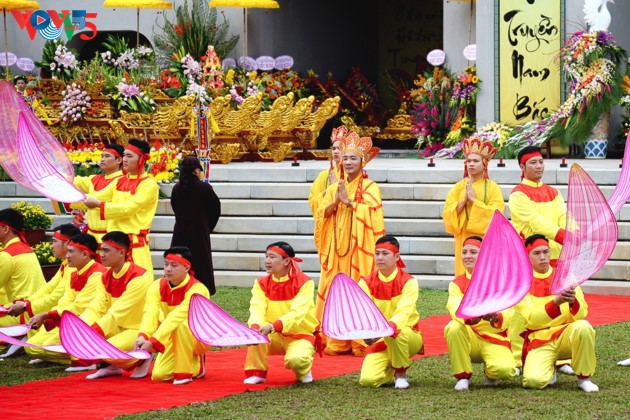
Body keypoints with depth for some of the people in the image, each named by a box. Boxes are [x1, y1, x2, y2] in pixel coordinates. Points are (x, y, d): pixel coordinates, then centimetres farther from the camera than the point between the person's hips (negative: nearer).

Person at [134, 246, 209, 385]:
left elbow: (176, 317, -38)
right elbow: (150, 313, -26)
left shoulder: (197, 290, -26)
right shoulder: (158, 286, -9)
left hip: (199, 338, -6)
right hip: (174, 339, 6)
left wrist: (153, 341, -49)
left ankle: (184, 373, -21)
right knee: (158, 375, -14)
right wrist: (143, 337, -47)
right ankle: (196, 367, 14)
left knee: (182, 324, -38)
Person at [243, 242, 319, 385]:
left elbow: (297, 313, -27)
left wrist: (272, 327, -43)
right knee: (255, 331, -28)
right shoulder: (262, 283, -1)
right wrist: (255, 327, -41)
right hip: (274, 337, 4)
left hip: (301, 335, -4)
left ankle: (303, 370, 1)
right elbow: (257, 309, -17)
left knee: (295, 359, -36)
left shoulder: (304, 283, -14)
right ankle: (256, 373, -12)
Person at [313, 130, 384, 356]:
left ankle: (361, 341, -7)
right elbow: (322, 214, 8)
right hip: (336, 246, 4)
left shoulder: (370, 187, 2)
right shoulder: (334, 187, 16)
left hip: (359, 248, -4)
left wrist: (348, 201, -12)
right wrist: (336, 201, -8)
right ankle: (336, 341, 1)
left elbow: (371, 213, -12)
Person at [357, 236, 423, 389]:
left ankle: (401, 373, -11)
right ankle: (391, 371, 15)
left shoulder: (408, 282, -11)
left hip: (408, 337, -3)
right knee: (368, 380, -22)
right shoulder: (366, 283, -2)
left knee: (396, 332, -39)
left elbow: (403, 313, -26)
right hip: (379, 341, 3)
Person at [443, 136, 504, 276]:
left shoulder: (492, 187, 1)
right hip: (464, 240, 2)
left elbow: (496, 213, -11)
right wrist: (464, 200, -12)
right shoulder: (459, 187, 9)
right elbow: (447, 212, 2)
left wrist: (473, 200, -13)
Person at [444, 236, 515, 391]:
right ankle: (463, 376, -14)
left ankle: (490, 373, 8)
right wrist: (469, 316, -42)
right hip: (469, 339, 1)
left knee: (505, 370, -32)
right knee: (453, 327, -33)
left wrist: (496, 317, -40)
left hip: (495, 340, -1)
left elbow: (508, 312, -15)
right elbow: (455, 309, -18)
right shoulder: (457, 284, 4)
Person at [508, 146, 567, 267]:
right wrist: (567, 238, -28)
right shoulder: (518, 195, -6)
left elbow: (564, 217, 0)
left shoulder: (554, 192, 15)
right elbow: (535, 221, -17)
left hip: (557, 257, 5)